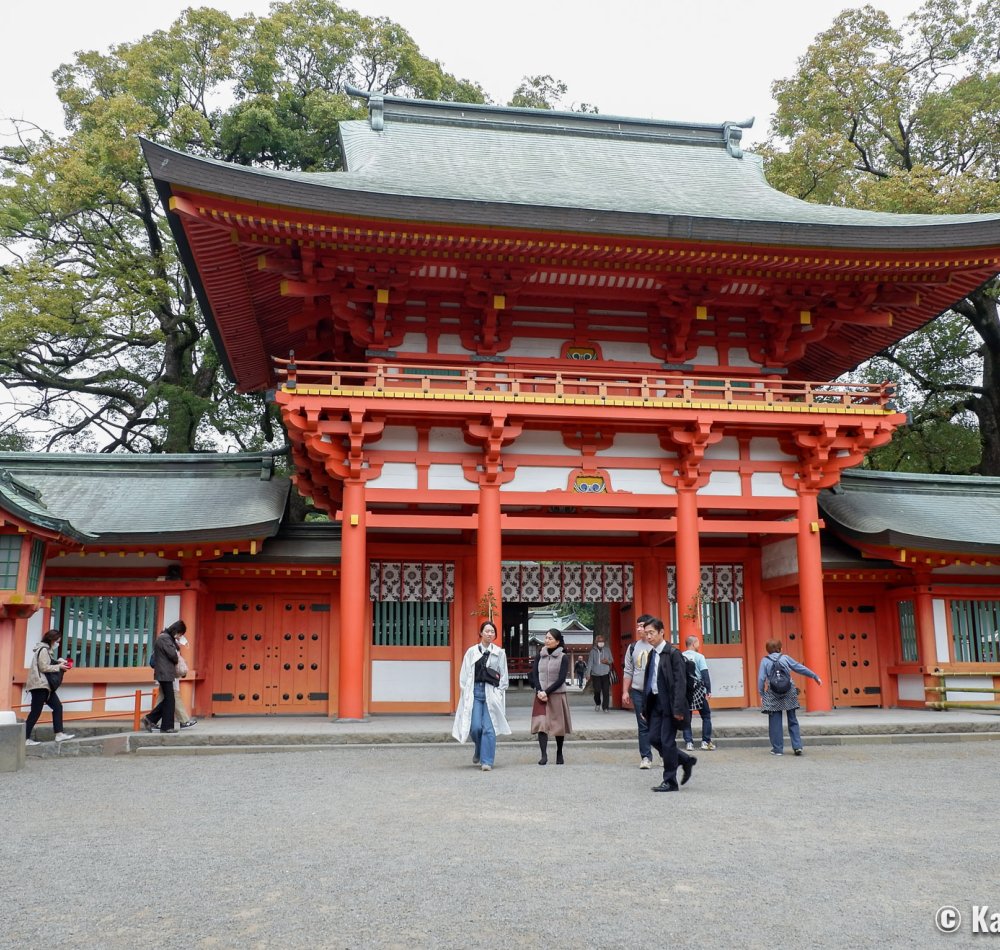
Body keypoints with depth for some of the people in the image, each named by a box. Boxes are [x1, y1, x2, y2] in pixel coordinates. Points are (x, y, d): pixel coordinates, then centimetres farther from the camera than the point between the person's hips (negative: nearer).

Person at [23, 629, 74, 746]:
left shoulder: (47, 650, 19)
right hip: (40, 685, -10)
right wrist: (59, 666, -11)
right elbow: (44, 668, -18)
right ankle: (25, 739, -3)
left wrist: (59, 662, 5)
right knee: (35, 712, -7)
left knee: (57, 706, 6)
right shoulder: (43, 649, -12)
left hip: (45, 685, 10)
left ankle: (59, 734, 4)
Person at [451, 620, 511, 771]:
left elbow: (504, 677, 9)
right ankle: (479, 751, 25)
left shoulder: (500, 653, 7)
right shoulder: (471, 652, 7)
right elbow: (464, 675, 8)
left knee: (489, 728, -6)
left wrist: (499, 693, 0)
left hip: (492, 694, 0)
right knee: (475, 727, -5)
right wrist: (467, 693, 0)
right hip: (475, 692, 1)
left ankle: (487, 761, 2)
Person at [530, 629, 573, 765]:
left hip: (557, 695, -2)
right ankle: (544, 755, -13)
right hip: (541, 695, 2)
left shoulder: (563, 657, -3)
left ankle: (559, 754, 24)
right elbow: (534, 674, 2)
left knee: (558, 725, 7)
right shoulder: (540, 655, 6)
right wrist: (539, 691, -12)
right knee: (541, 724, -11)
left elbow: (561, 679, -9)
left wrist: (547, 692, -14)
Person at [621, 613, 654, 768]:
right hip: (638, 692, 2)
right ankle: (645, 757, 7)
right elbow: (628, 671, 11)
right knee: (643, 726, 3)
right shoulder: (633, 647, 8)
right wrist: (625, 691, 7)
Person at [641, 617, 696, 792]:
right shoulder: (652, 654, 11)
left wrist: (678, 709, -20)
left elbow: (680, 682, -15)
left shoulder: (673, 653, -12)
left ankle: (670, 782, 8)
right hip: (656, 702, 8)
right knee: (654, 739, 7)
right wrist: (645, 707, 14)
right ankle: (686, 760, 25)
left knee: (667, 741, -3)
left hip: (669, 704, -8)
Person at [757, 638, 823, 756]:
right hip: (789, 693, 2)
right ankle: (797, 746, 5)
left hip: (773, 695, -2)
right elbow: (800, 668, 10)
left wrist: (761, 695, 3)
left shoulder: (765, 661, 0)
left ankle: (777, 749, 8)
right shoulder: (785, 658, 4)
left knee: (775, 723, 5)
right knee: (792, 721, 11)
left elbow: (761, 679, -5)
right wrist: (815, 677, 20)